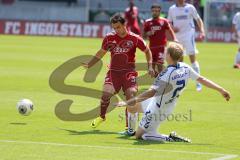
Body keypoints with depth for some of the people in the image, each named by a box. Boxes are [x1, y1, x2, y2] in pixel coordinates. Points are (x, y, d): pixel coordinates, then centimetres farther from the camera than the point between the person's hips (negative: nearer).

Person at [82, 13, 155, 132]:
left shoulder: (134, 39, -5)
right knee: (106, 93, -16)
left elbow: (147, 51, 9)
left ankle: (130, 125, -4)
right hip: (114, 71, 2)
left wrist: (150, 67, 0)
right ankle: (102, 116, 12)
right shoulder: (109, 38, 1)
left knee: (131, 95, -16)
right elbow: (101, 53, 16)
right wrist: (89, 64, 7)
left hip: (129, 71, -2)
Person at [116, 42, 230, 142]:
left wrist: (127, 102, -42)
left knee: (139, 135, 4)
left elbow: (151, 92, -41)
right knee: (131, 107, 24)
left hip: (156, 111, -9)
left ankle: (169, 138, -8)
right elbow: (202, 79, -3)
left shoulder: (167, 74, -34)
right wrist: (221, 90, 10)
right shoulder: (185, 68, -12)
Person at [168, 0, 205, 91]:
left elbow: (198, 19, 5)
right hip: (177, 36, 3)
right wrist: (172, 27, -9)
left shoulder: (190, 8, 2)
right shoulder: (172, 9, 9)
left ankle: (198, 83, -8)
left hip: (188, 35, -3)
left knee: (192, 57, -10)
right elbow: (169, 22, 14)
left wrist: (202, 31, -8)